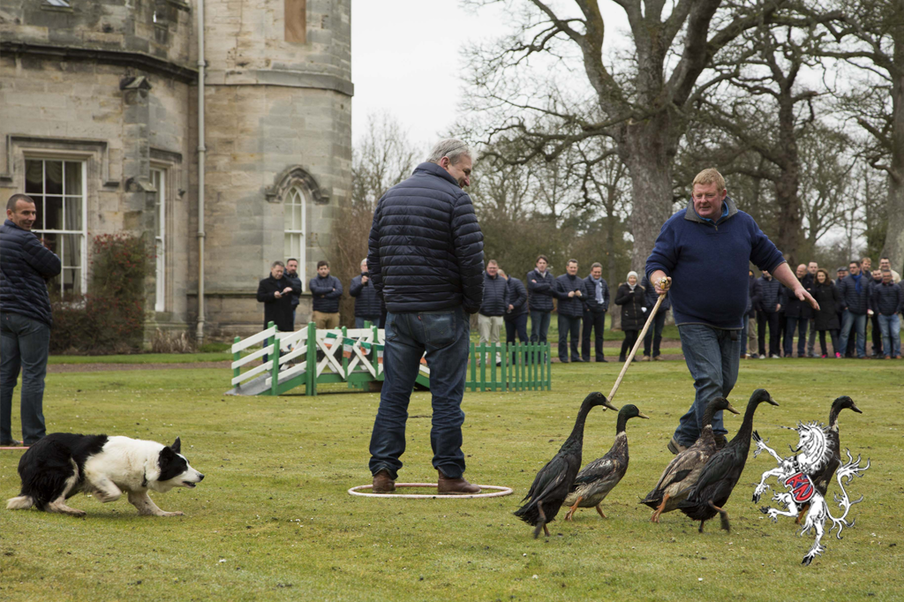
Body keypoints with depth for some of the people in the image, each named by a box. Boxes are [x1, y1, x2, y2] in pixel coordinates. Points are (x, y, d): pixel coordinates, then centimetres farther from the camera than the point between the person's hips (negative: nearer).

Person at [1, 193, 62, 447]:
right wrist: (45, 253, 9)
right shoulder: (24, 240, -15)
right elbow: (55, 268, -8)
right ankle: (33, 435, -5)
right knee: (33, 375, -5)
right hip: (30, 315, -9)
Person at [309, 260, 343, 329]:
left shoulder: (335, 280, 12)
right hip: (319, 312, -2)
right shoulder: (314, 281, 7)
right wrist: (331, 289, -6)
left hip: (334, 313, 2)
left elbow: (339, 291, -5)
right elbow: (315, 290, -14)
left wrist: (324, 295, -9)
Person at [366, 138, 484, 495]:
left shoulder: (390, 197, 14)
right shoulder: (454, 199, -7)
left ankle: (383, 471, 6)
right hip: (444, 314, -5)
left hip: (398, 314, 5)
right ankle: (449, 475, 0)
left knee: (394, 394, 8)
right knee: (446, 395, 0)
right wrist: (473, 303, 0)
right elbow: (471, 257, -13)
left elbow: (374, 254, 15)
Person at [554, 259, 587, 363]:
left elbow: (586, 295, 16)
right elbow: (555, 293, -6)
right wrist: (567, 295, -15)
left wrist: (580, 295, -6)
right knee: (563, 336, -4)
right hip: (564, 312, -4)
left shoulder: (580, 281, 16)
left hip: (577, 312, 4)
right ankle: (563, 357, 1)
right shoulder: (560, 280, 1)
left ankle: (575, 356, 15)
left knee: (576, 336, 8)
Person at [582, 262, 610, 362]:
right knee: (586, 335, -2)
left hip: (600, 312, 5)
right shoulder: (585, 282, -4)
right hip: (589, 312, -5)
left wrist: (605, 307, 10)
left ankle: (600, 356, 11)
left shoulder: (604, 283, 14)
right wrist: (586, 308, -12)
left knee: (599, 335, 7)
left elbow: (607, 296, 23)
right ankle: (585, 356, 2)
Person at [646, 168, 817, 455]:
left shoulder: (743, 223, 7)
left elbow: (771, 258, 16)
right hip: (694, 321, -5)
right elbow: (656, 263, -2)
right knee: (709, 380, -16)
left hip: (730, 323, 5)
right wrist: (660, 280, -24)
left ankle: (684, 439, 20)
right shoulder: (677, 225, -3)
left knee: (725, 382, 8)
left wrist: (796, 286, 8)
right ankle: (716, 442, -18)